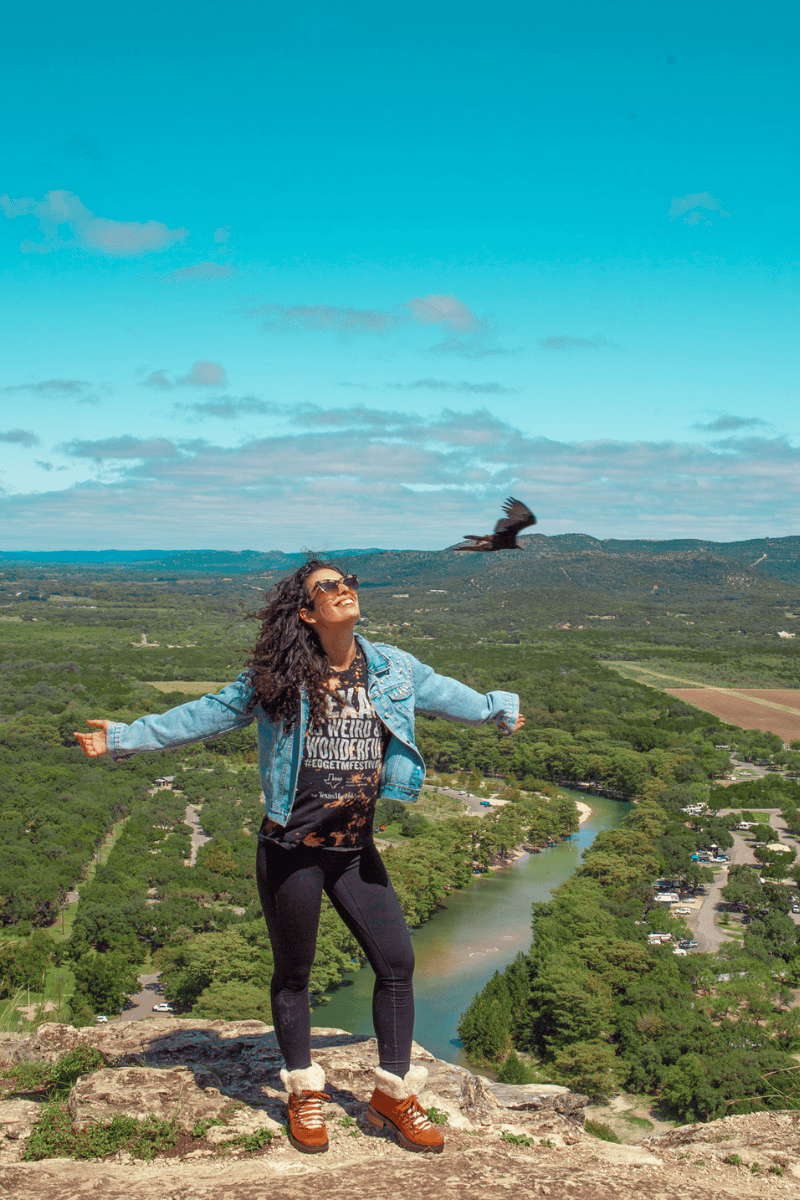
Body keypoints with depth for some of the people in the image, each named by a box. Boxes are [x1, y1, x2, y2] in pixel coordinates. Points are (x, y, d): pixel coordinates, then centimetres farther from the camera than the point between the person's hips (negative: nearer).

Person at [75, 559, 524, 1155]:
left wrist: (498, 708, 36)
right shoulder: (276, 679, -5)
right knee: (293, 973, 10)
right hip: (291, 850, -3)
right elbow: (205, 715, 2)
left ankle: (393, 1093, 20)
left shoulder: (391, 668, 3)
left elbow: (444, 692, 21)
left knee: (397, 963, 1)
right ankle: (305, 1094, 30)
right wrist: (125, 736, 1)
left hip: (356, 850, 3)